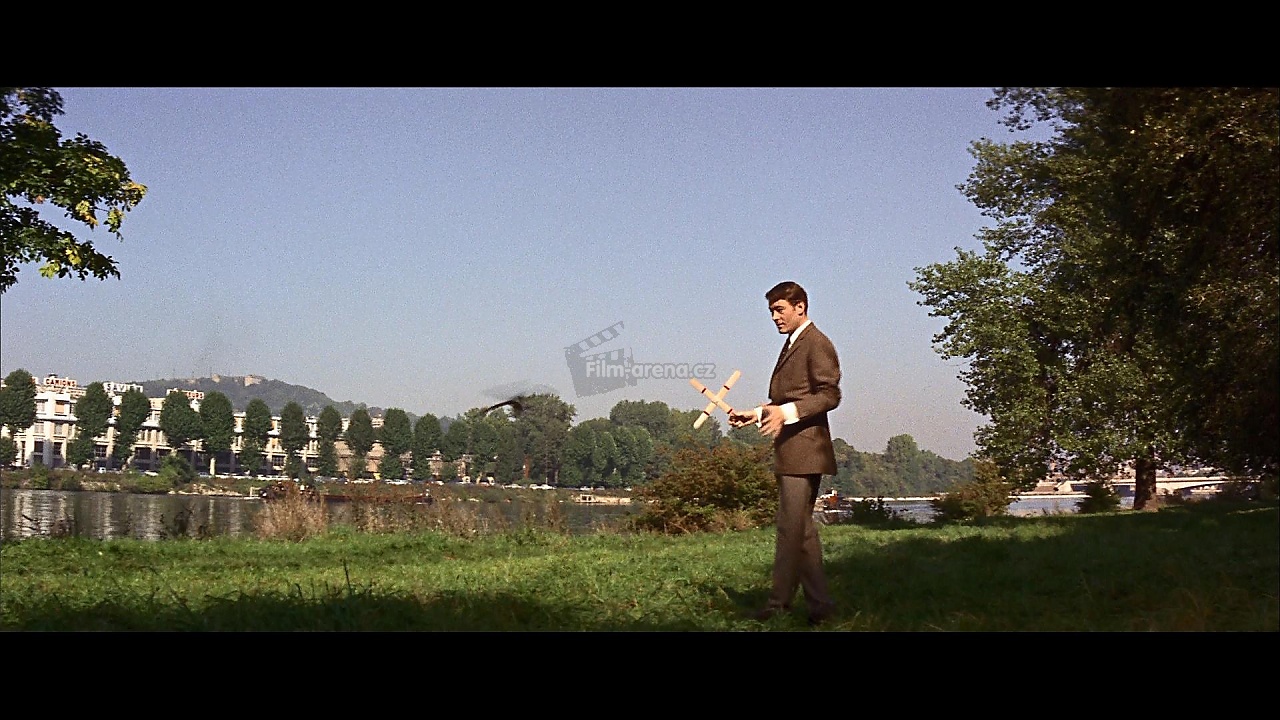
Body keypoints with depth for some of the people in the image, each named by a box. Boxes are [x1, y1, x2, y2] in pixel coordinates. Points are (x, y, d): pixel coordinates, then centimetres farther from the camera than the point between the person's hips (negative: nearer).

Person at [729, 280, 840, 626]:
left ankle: (780, 601, -5)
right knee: (802, 528, 11)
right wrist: (756, 414, 14)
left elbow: (829, 396, -17)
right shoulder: (791, 345, 21)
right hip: (789, 451, 11)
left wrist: (786, 412, -25)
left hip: (804, 447, -11)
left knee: (791, 526, -9)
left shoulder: (817, 343, -9)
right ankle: (818, 604, 14)